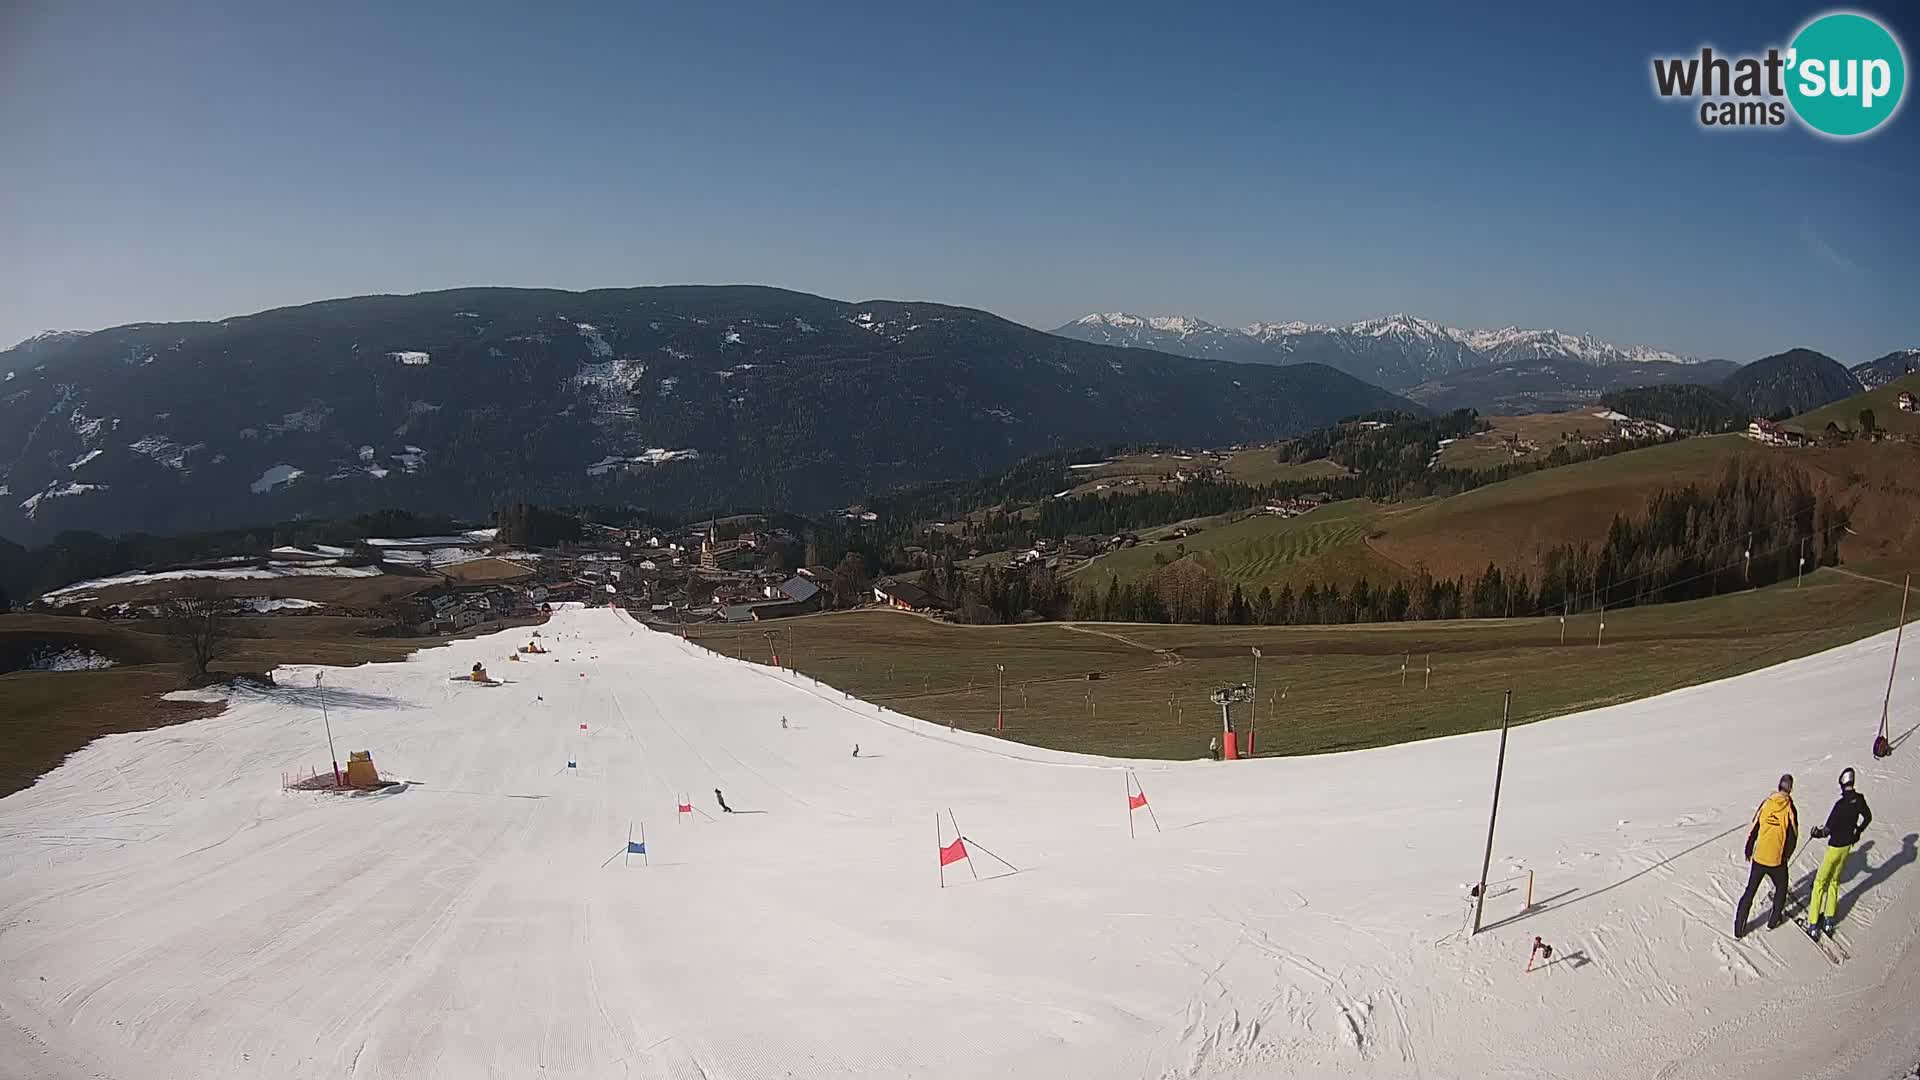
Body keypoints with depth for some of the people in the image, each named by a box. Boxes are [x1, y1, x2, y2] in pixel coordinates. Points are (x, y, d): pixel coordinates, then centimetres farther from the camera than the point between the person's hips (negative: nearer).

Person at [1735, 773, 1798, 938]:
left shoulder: (1765, 804, -3)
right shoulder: (1789, 809, -11)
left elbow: (1753, 830, 2)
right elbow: (1793, 835, -4)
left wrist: (1748, 850, 17)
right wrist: (1787, 855, 13)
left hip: (1758, 857, 2)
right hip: (1777, 860, -2)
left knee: (1750, 891, 11)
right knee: (1781, 888, 25)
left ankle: (1739, 928, 9)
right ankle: (1774, 921, 33)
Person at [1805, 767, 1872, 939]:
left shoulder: (1841, 803, -27)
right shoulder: (1859, 799, -6)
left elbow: (1828, 829, -23)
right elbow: (1868, 817, 14)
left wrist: (1817, 832, -2)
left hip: (1835, 847, -7)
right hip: (1847, 845, 7)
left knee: (1820, 883, 2)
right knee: (1834, 881, 21)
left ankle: (1813, 926, 3)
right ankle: (1829, 921, 27)